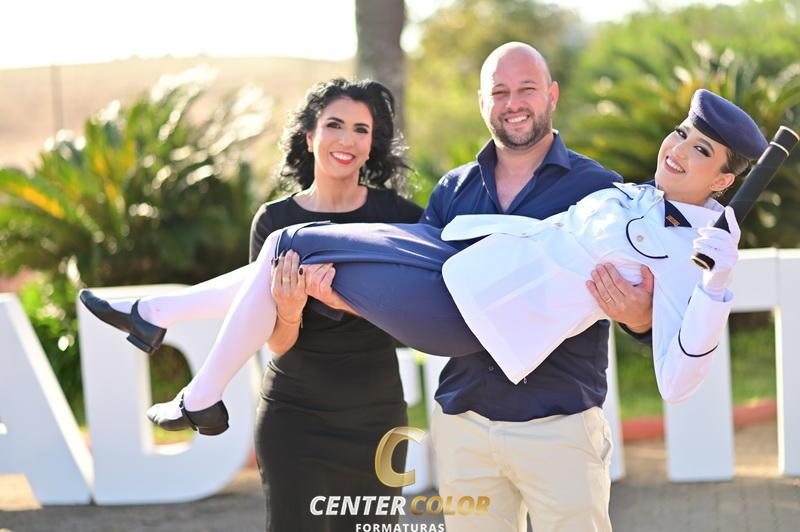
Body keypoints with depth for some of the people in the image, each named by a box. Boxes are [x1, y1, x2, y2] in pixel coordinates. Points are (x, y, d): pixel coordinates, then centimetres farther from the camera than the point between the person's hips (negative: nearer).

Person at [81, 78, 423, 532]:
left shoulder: (399, 216, -1)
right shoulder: (275, 221, 0)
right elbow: (279, 345, -3)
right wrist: (289, 312, -24)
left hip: (376, 420, 0)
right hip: (295, 420, 0)